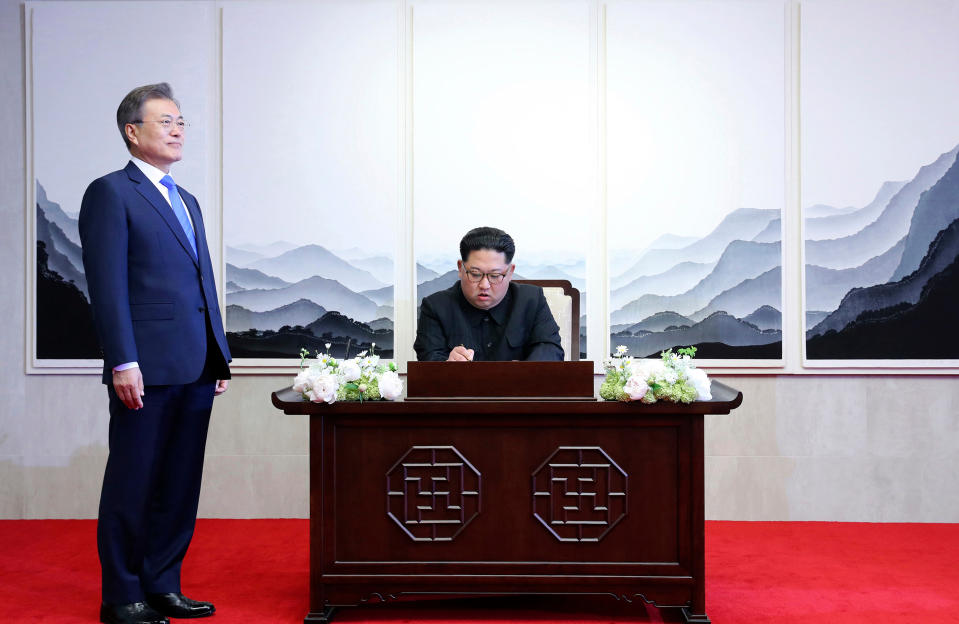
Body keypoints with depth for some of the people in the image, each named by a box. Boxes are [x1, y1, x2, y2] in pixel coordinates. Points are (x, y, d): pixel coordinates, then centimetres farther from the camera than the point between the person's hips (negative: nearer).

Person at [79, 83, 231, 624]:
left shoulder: (187, 202, 21)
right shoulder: (111, 193, -3)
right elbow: (108, 285, -10)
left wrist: (219, 356, 14)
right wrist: (123, 362, -17)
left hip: (194, 370, 7)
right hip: (147, 369, -7)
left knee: (179, 486, 11)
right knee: (132, 484, 2)